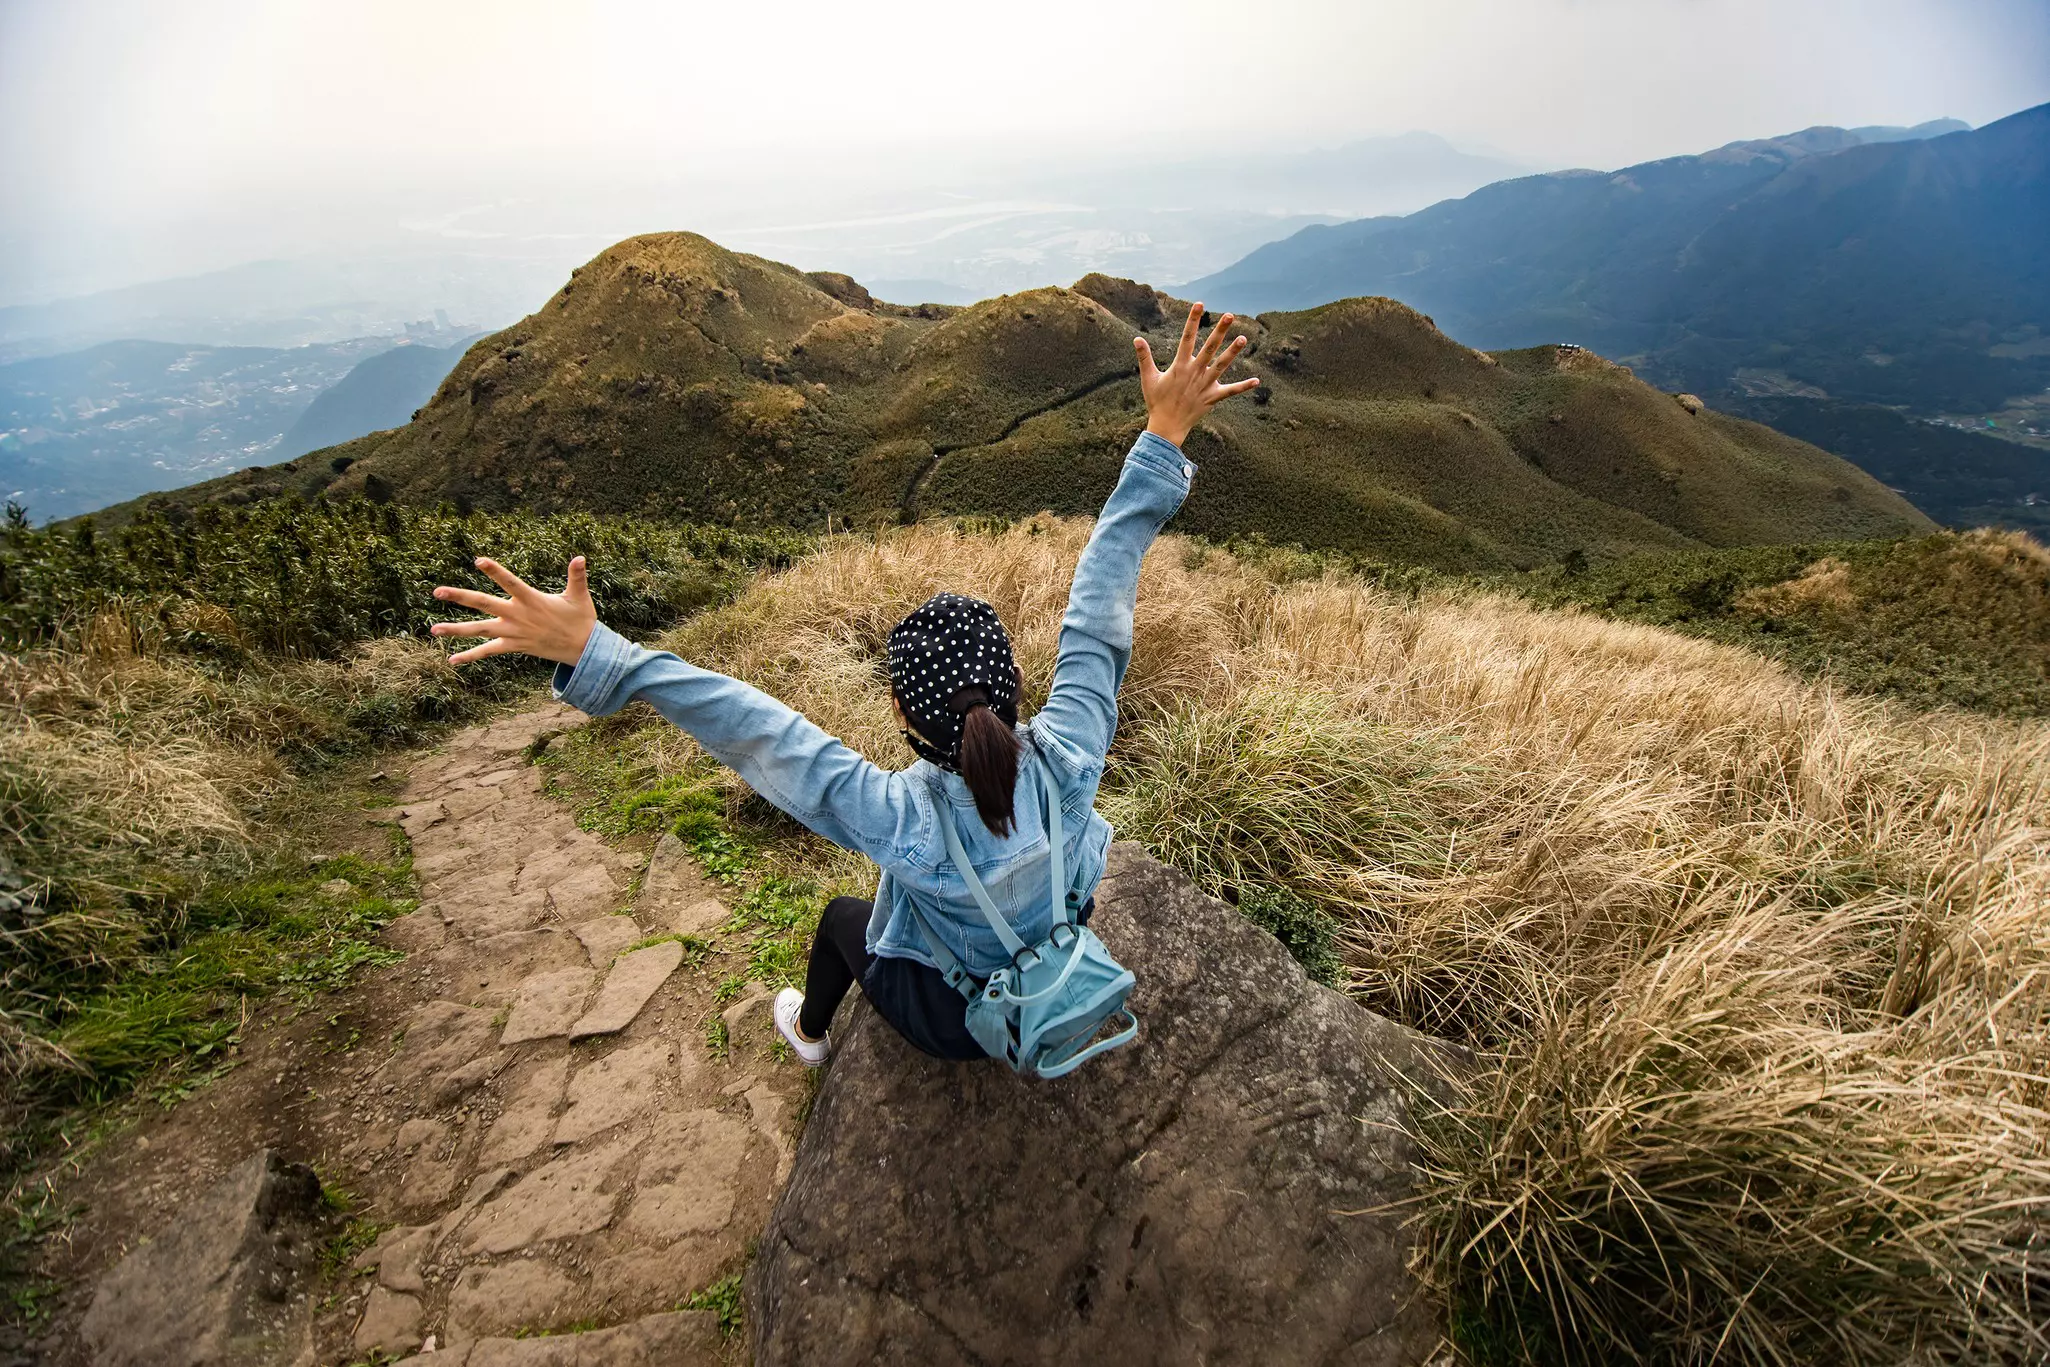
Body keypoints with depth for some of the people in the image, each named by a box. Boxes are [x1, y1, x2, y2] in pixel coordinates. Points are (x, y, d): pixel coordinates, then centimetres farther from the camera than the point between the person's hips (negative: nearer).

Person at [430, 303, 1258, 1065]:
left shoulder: (901, 820, -43)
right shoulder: (1066, 763, -37)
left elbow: (751, 729, -43)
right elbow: (1098, 614, -34)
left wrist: (594, 654, -41)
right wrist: (1162, 438, -31)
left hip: (954, 1024, -2)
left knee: (842, 917, 28)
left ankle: (810, 1030, 59)